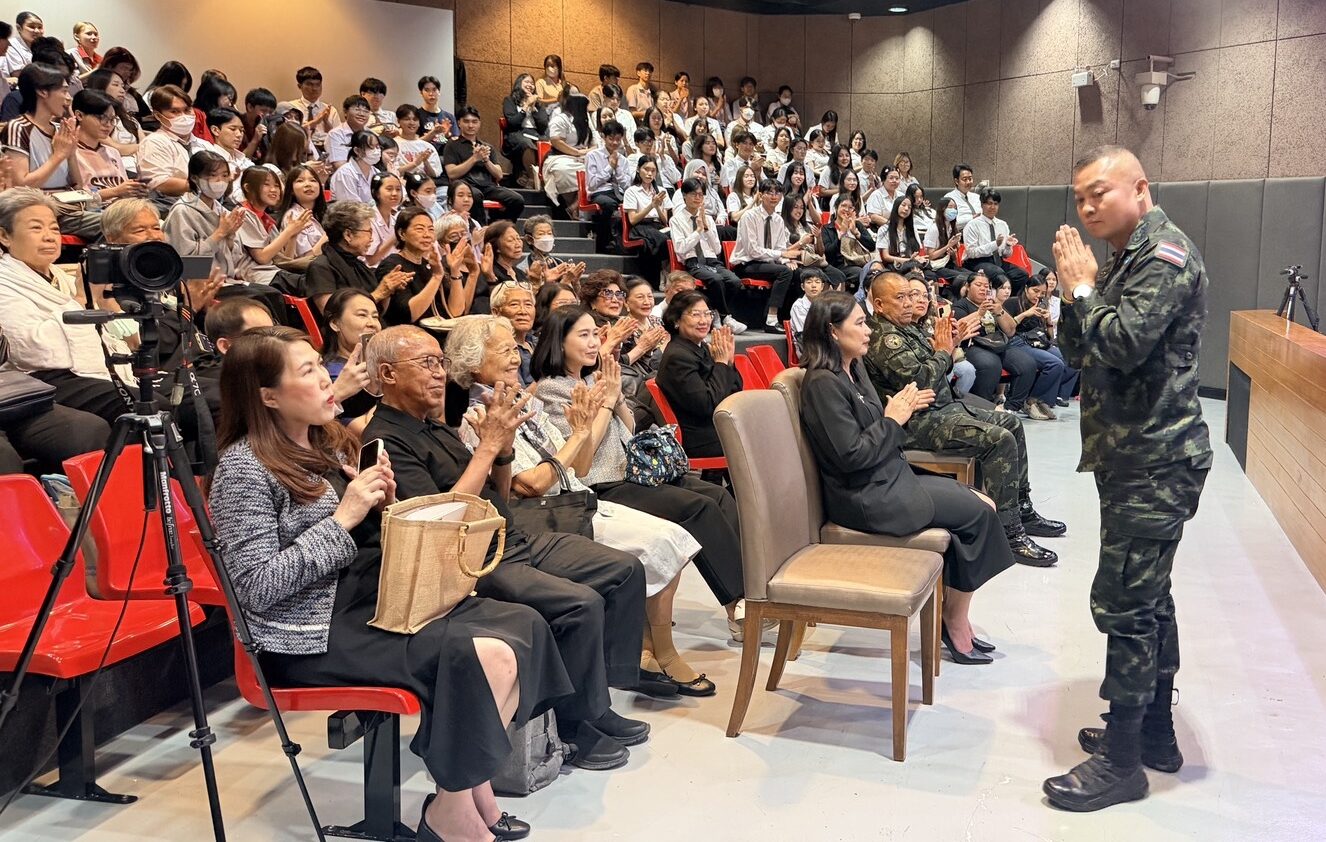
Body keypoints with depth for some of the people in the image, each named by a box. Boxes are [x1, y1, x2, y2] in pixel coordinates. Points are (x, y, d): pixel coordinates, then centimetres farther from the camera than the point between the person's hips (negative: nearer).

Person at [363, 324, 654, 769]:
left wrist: (504, 446, 0)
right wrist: (488, 445, -18)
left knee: (625, 570, 3)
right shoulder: (385, 440, -13)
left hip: (512, 541, 10)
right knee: (581, 604, -27)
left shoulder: (434, 426, 17)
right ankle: (575, 726, -7)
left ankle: (597, 700, 9)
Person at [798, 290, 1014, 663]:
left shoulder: (853, 368, 10)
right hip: (867, 497, -10)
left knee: (983, 505, 3)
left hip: (890, 479, 10)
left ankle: (955, 619, 4)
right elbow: (851, 455, -23)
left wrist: (902, 409, -1)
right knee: (978, 512, -7)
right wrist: (893, 419, -13)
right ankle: (955, 623, 7)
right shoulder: (823, 383, -18)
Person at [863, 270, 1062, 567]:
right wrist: (943, 351, -7)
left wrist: (949, 344, 2)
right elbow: (920, 381, -25)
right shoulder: (884, 338, -17)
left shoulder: (906, 328, 15)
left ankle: (1022, 510, 20)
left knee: (1011, 423, 14)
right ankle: (1009, 535, -19)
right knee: (1000, 440, -23)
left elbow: (937, 371, 21)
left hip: (943, 407, 11)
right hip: (919, 423, -11)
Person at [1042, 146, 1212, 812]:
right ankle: (1155, 733, 30)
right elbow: (1076, 352, 13)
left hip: (1154, 462, -10)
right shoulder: (1125, 258, 16)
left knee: (1124, 603, -7)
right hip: (1134, 457, 10)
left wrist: (1082, 286, -12)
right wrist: (1075, 288, -2)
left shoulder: (1166, 256, -14)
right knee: (1147, 599, 17)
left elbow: (1122, 345, -27)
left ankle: (1121, 760, 2)